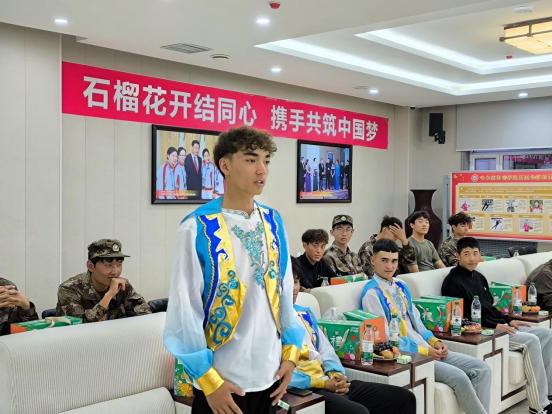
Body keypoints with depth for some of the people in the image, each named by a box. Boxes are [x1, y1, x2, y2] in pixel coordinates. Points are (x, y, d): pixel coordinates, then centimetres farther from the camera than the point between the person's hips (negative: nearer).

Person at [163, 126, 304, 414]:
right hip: (221, 380, -5)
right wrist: (208, 379, -12)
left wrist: (290, 352, 6)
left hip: (269, 373, 5)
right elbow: (185, 309, -12)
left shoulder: (273, 222, 3)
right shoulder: (197, 229, -14)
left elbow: (285, 290, 9)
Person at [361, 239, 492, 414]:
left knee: (482, 369, -2)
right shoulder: (372, 293, -11)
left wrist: (433, 341, 1)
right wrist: (424, 350, -15)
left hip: (426, 347, 9)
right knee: (458, 377, -25)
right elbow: (385, 337, -15)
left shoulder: (401, 286, 15)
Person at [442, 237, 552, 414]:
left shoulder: (479, 277, 17)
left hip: (498, 325, 10)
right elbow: (464, 318, -18)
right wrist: (495, 326, -21)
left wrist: (509, 320, 5)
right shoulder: (453, 282, -12)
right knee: (532, 341, -23)